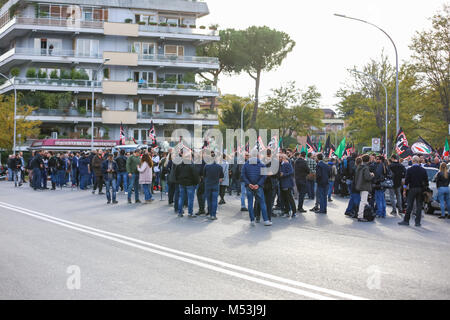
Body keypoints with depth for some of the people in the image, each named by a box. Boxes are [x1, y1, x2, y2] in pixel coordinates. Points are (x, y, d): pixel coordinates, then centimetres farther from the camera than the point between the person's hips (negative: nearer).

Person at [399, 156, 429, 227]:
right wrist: (425, 189, 15)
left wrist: (404, 190, 1)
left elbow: (406, 181, -6)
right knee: (419, 206, 5)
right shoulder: (423, 170, 2)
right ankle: (417, 222, 5)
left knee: (409, 206, 2)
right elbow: (426, 181, 5)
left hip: (412, 189, -2)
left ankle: (406, 220, 5)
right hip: (421, 189, 2)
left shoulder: (409, 170, -6)